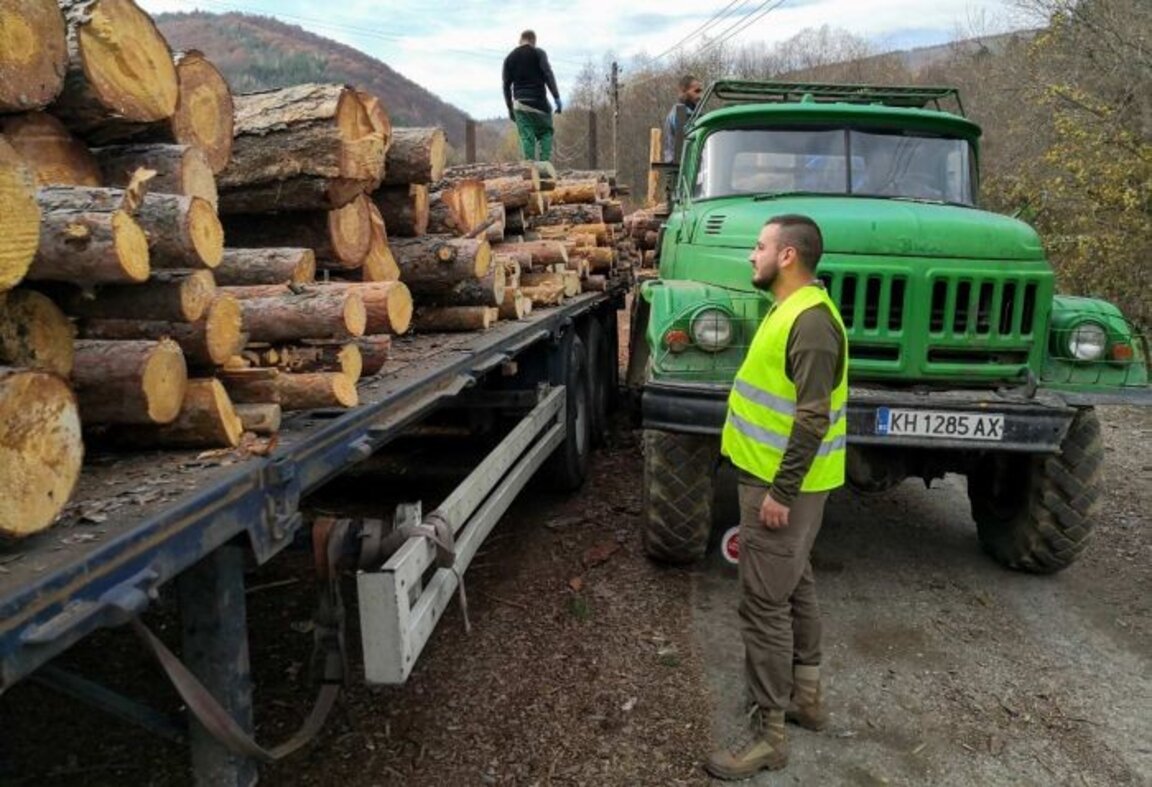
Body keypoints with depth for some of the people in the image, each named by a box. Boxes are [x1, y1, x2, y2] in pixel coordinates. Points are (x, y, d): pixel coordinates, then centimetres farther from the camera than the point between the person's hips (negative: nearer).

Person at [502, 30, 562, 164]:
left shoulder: (510, 57, 14)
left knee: (526, 137, 2)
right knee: (546, 132, 9)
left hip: (520, 103, 3)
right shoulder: (538, 53, 3)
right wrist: (557, 97, -11)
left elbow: (506, 85, 13)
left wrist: (510, 108, 18)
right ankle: (544, 163, -7)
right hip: (538, 101, -2)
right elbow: (548, 75, -10)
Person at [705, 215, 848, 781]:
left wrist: (781, 492, -24)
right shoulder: (790, 309, 12)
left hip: (784, 485, -11)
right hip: (776, 476, 11)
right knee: (794, 589, 20)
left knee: (765, 604, -4)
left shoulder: (811, 321, -21)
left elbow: (814, 418, -26)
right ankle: (806, 695, 35)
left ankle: (769, 735, 7)